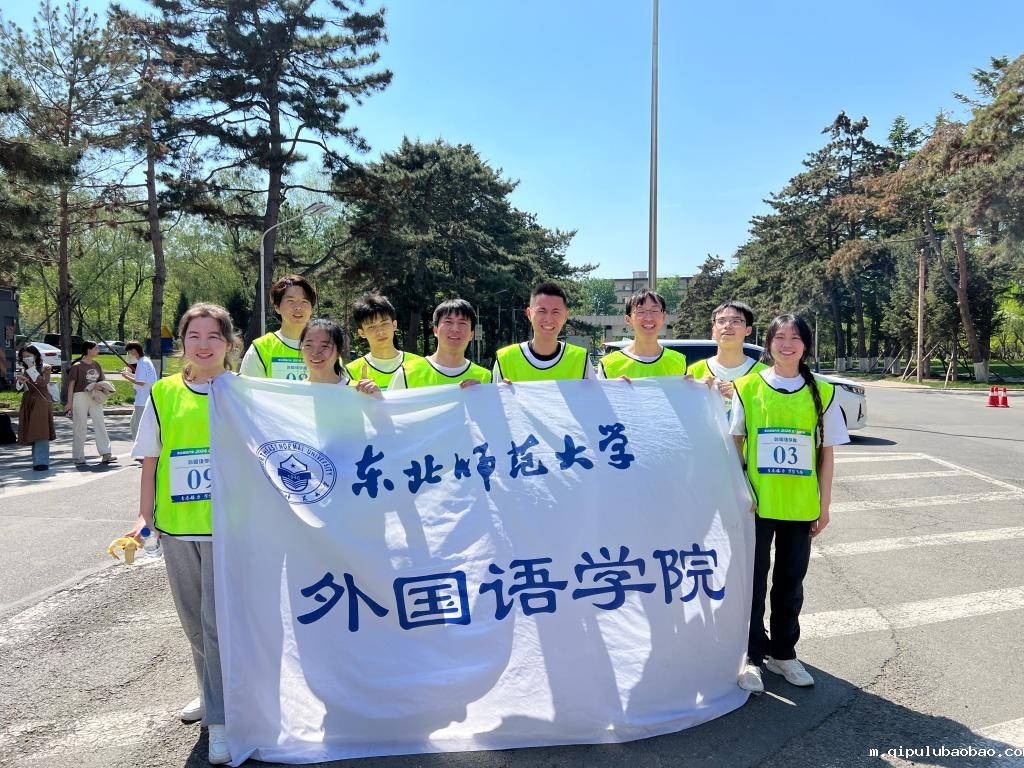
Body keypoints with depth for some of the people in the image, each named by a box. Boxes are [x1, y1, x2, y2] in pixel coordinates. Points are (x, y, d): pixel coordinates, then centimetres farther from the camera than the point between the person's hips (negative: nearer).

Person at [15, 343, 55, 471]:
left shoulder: (44, 368, 2)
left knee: (41, 432, -13)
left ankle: (42, 462, -16)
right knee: (31, 433, 4)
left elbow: (43, 382, -14)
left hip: (41, 402, -5)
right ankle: (38, 460, 11)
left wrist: (31, 369, -12)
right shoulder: (22, 370, 16)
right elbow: (17, 387, 10)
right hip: (27, 402, 5)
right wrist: (20, 381, -11)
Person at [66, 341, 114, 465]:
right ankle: (78, 456, 10)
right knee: (81, 427, 1)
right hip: (80, 396, -6)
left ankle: (106, 453, 3)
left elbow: (102, 380, 20)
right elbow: (71, 384, -7)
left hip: (95, 397, 6)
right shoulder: (77, 366, -7)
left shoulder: (96, 365, 11)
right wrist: (69, 402, -10)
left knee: (100, 425, 2)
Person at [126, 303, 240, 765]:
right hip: (176, 526, 4)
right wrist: (145, 517, 2)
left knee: (219, 621, -2)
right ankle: (212, 694, 38)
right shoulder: (163, 393, 4)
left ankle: (222, 720, 9)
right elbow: (151, 462, 8)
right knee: (194, 621, 17)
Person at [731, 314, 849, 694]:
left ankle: (782, 652, 29)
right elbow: (735, 444, 2)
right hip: (757, 504, -2)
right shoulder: (748, 387, -2)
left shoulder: (821, 393, 2)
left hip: (801, 506, 2)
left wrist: (824, 504, 3)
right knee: (754, 580, 5)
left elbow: (826, 452, 5)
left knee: (791, 582, 13)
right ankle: (752, 655, 19)